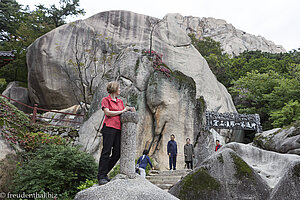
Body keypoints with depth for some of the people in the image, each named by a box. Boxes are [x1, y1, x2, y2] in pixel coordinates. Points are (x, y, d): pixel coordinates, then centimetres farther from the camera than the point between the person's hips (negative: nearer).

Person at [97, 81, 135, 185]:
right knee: (106, 152, -6)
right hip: (109, 127, -6)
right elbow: (107, 112, -9)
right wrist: (122, 111, -5)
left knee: (117, 153, 4)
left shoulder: (120, 101, 22)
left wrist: (129, 109, 1)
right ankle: (101, 176, 2)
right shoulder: (105, 100, 3)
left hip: (118, 129, 7)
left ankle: (104, 173, 17)